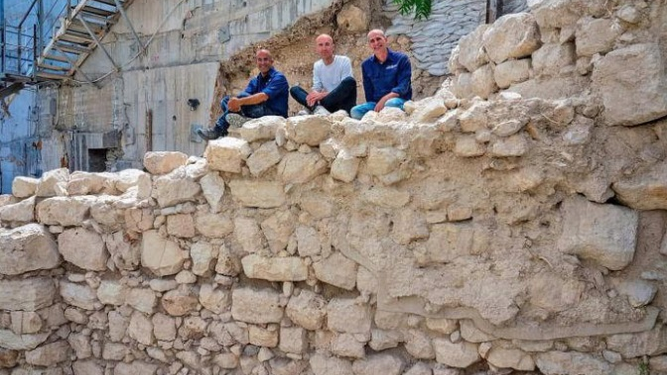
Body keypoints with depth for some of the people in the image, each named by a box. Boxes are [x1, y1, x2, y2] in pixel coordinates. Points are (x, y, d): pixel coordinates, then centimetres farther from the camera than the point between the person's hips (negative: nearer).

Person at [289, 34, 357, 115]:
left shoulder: (344, 61, -6)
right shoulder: (317, 65, 9)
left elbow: (346, 89, -13)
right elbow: (316, 88, 5)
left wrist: (323, 95, -23)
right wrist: (314, 95, -21)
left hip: (343, 105, -4)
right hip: (328, 105, 4)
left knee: (350, 80, -33)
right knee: (294, 90, -6)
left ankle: (315, 108, -32)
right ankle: (318, 109, -36)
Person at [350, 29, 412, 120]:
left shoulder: (401, 59, 1)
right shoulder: (366, 65, 12)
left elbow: (403, 87, -8)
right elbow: (368, 92, 12)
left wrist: (384, 100, -21)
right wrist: (373, 107, -5)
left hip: (400, 101, -3)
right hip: (376, 103, 3)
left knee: (390, 103, -40)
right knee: (355, 111, -27)